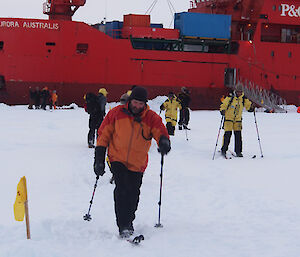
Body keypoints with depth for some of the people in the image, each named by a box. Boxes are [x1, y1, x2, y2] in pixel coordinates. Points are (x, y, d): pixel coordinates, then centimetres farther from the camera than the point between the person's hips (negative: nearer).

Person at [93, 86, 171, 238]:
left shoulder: (151, 118, -3)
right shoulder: (117, 113, -3)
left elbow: (160, 131, -16)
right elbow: (104, 134, 3)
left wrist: (164, 141, -42)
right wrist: (99, 158, -1)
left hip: (137, 164, 2)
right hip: (117, 159, -2)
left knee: (133, 194, 6)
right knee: (122, 188, -19)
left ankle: (128, 222, 33)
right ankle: (123, 227, -17)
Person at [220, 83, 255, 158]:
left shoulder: (243, 99, 3)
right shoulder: (230, 97, -8)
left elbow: (248, 105, 11)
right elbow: (224, 105, -7)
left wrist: (251, 107, -11)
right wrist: (222, 110, -25)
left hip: (238, 119, 3)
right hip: (228, 118, -3)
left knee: (238, 135, -1)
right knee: (228, 134, -9)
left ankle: (238, 151, 7)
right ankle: (224, 150, 5)